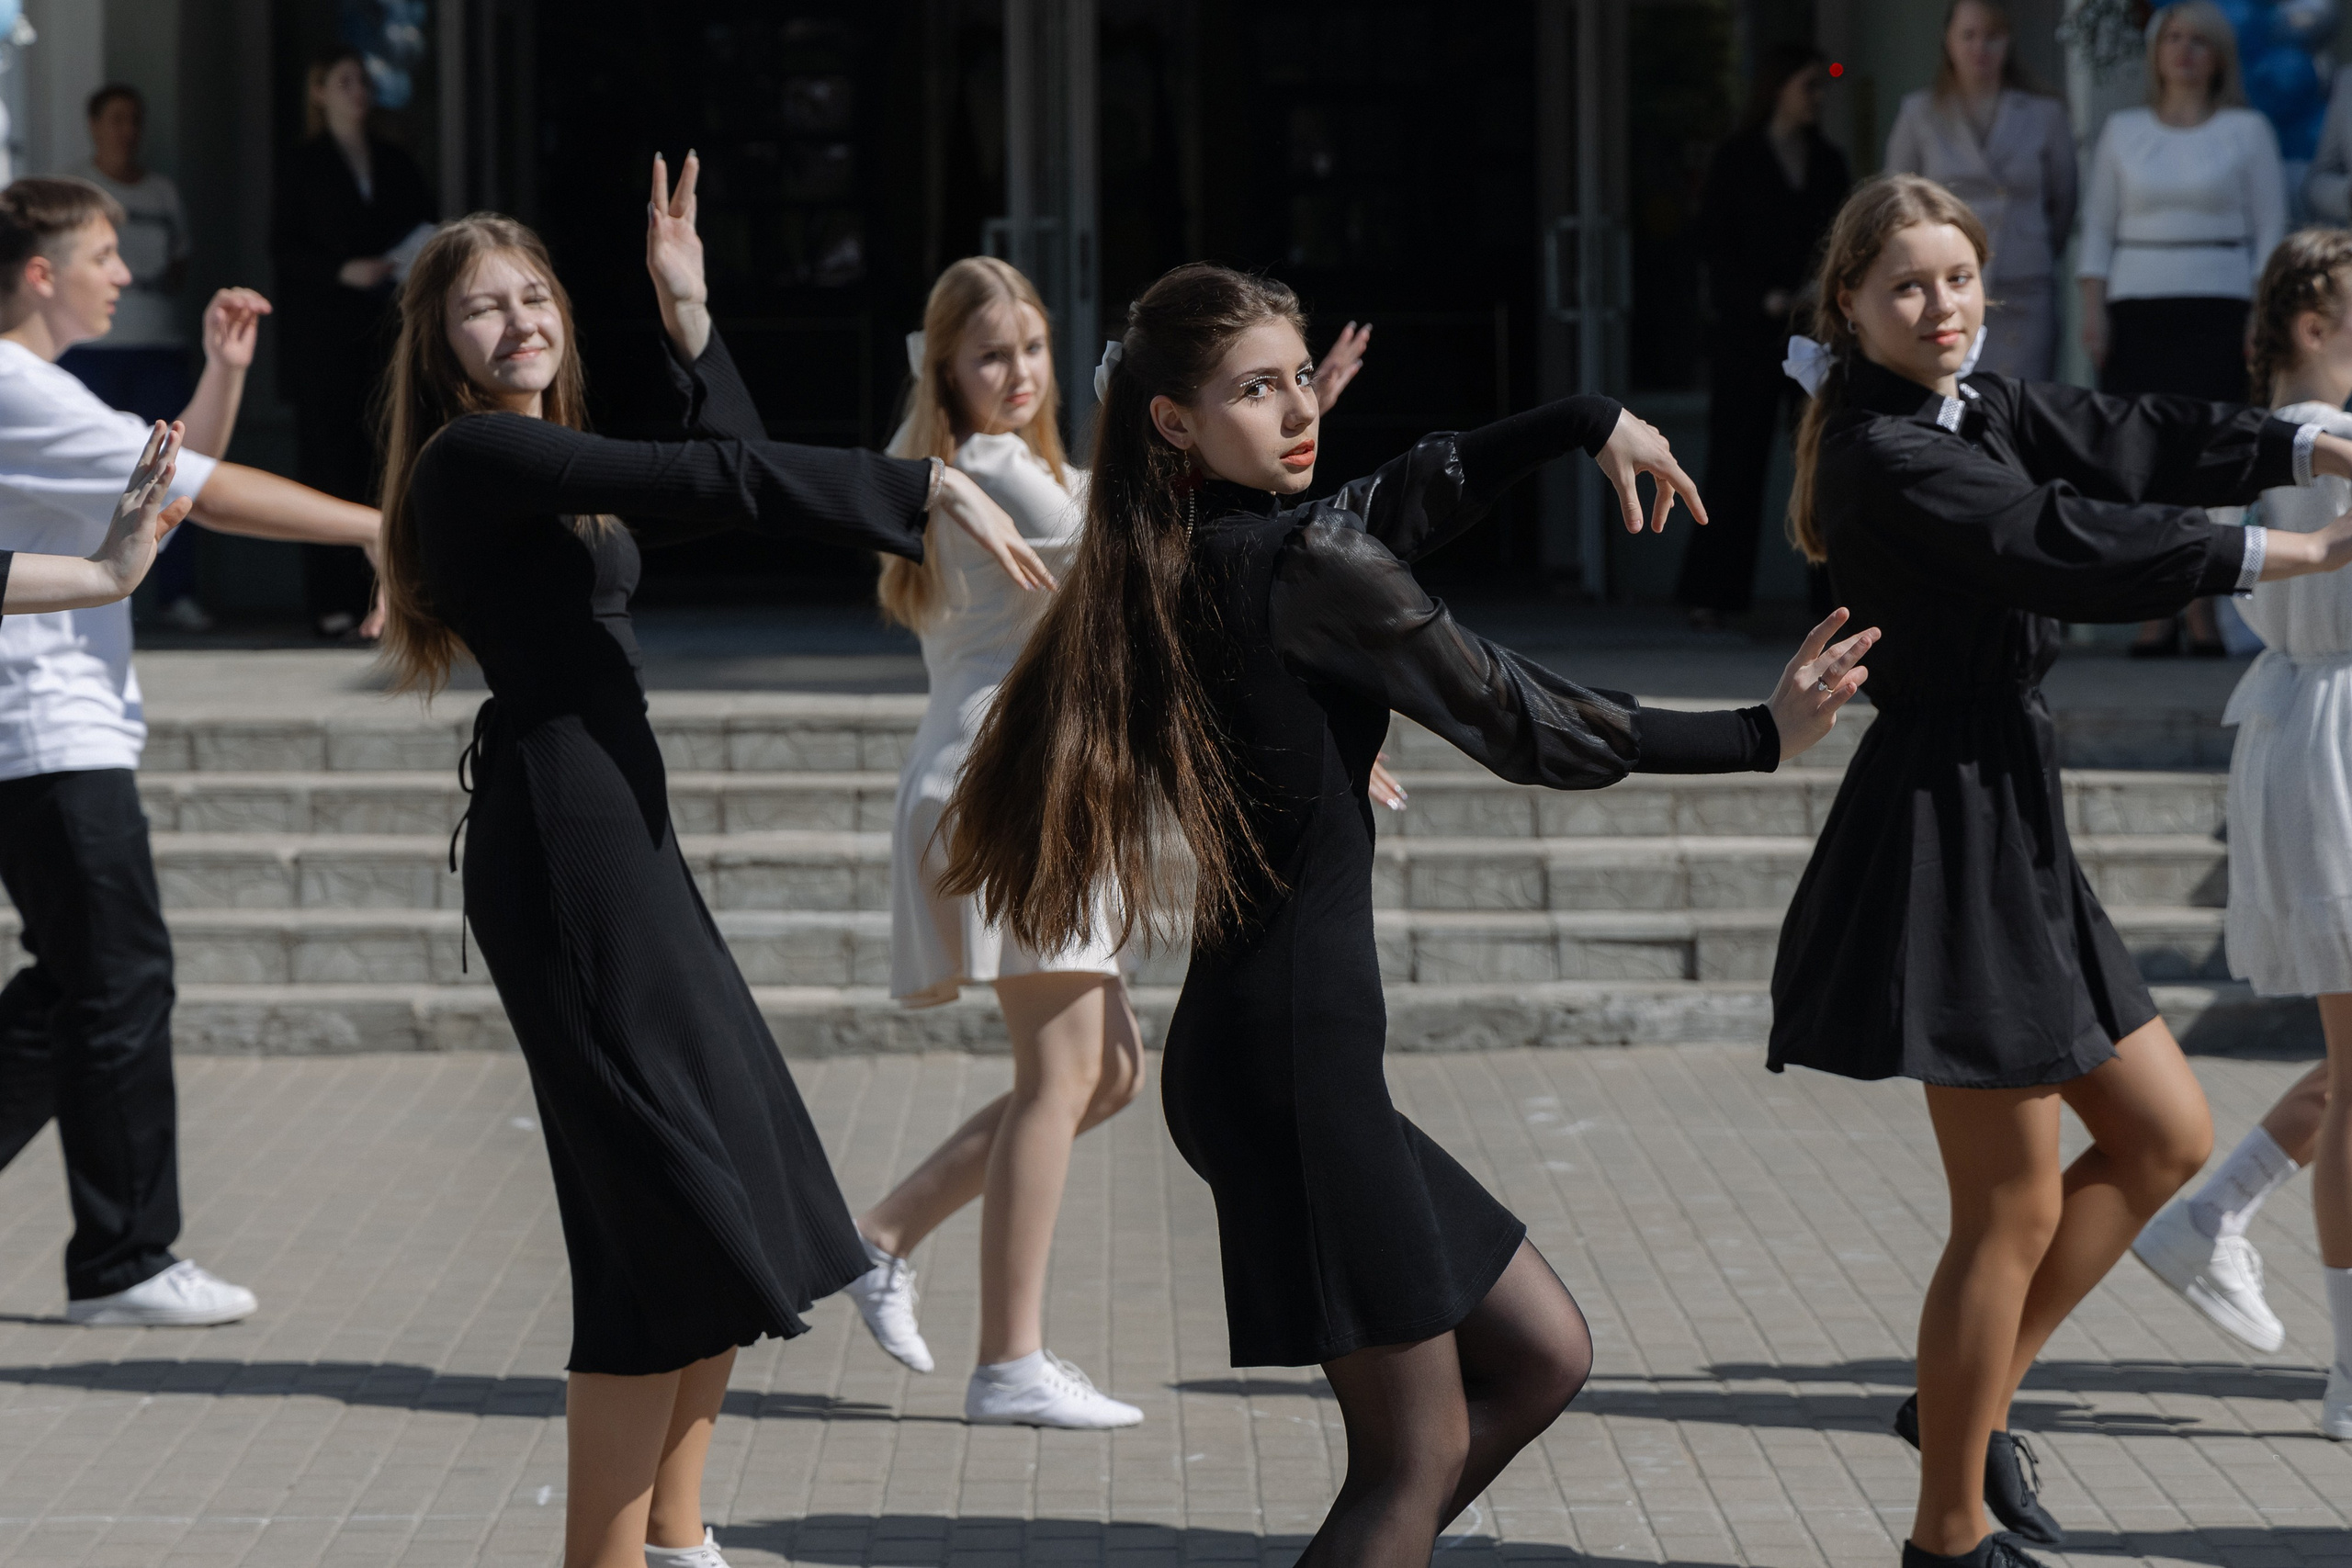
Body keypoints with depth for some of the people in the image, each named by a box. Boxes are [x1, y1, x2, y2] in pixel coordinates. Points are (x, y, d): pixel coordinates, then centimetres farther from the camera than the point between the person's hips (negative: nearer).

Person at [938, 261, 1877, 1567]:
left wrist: (1586, 422, 26)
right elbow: (1523, 727, -10)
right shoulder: (1302, 567, -14)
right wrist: (1760, 737, -3)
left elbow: (1405, 501, 26)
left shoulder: (1180, 566, 12)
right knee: (1418, 1459, -4)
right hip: (1296, 1052, -9)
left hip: (1253, 1049, 9)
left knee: (1540, 1358, 16)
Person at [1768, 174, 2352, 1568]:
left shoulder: (1982, 413, 12)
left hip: (2006, 819, 10)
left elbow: (2131, 441, 8)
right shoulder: (1888, 460, -16)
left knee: (2168, 1137, 15)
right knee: (2016, 1205, -3)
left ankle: (1971, 1397, 24)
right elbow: (2063, 544, -23)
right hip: (1947, 831, -10)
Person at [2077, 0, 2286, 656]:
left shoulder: (2247, 130, 6)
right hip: (2136, 307, 2)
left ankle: (2204, 613, -2)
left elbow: (2270, 232, 5)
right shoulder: (2123, 130, 12)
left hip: (2216, 308, -2)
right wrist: (2092, 306, 1)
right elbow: (2098, 225, 12)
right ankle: (2156, 614, -1)